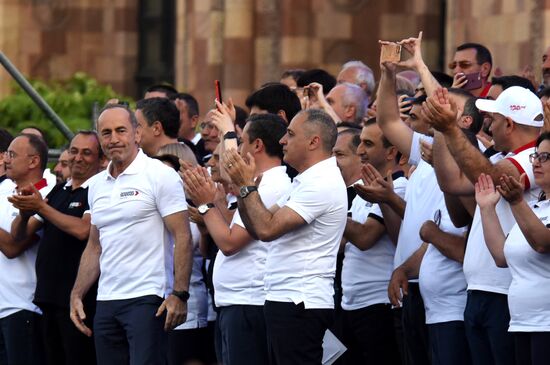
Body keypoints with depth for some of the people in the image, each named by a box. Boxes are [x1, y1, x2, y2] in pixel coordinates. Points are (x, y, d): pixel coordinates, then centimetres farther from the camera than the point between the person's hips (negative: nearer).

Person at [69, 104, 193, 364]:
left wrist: (179, 294, -18)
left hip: (147, 298, -7)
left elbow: (182, 237, -10)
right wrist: (76, 295, 12)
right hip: (106, 303, 7)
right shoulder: (96, 185, 15)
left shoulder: (159, 175, -5)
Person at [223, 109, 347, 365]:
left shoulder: (321, 183, -15)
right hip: (286, 301, 11)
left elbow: (267, 229, -21)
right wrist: (242, 185, 6)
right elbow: (257, 227, 18)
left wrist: (246, 184, -10)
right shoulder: (306, 181, 19)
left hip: (299, 305, -11)